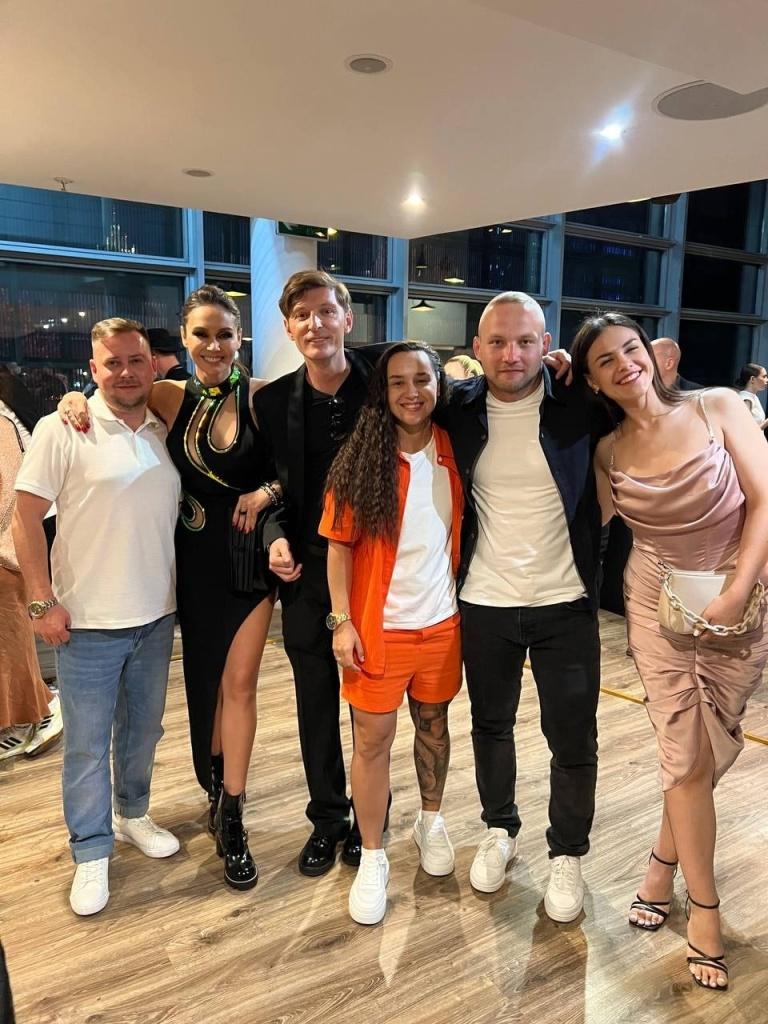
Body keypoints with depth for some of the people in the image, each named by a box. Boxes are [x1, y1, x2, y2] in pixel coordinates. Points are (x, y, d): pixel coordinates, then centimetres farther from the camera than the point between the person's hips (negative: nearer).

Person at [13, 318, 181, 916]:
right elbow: (27, 518, -10)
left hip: (156, 615, 5)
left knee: (144, 728, 20)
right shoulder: (62, 430, -11)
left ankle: (134, 814, 42)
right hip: (87, 621, -5)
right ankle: (92, 854, 25)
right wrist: (43, 600, -13)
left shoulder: (166, 432, 5)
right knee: (87, 744, 7)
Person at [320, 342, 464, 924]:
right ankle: (373, 858, 22)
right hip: (379, 627, -3)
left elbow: (463, 533, 9)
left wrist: (464, 602, 4)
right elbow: (340, 543, -8)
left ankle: (432, 820, 42)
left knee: (434, 724, 19)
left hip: (442, 620, 3)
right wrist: (342, 621, -12)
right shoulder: (363, 458, -8)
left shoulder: (453, 451, 0)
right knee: (373, 739, 5)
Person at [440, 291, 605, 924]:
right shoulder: (459, 408, -4)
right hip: (485, 602, 2)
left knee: (573, 738, 8)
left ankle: (568, 854, 31)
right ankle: (500, 830, 41)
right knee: (491, 724, 18)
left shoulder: (579, 403, -8)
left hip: (566, 601, -1)